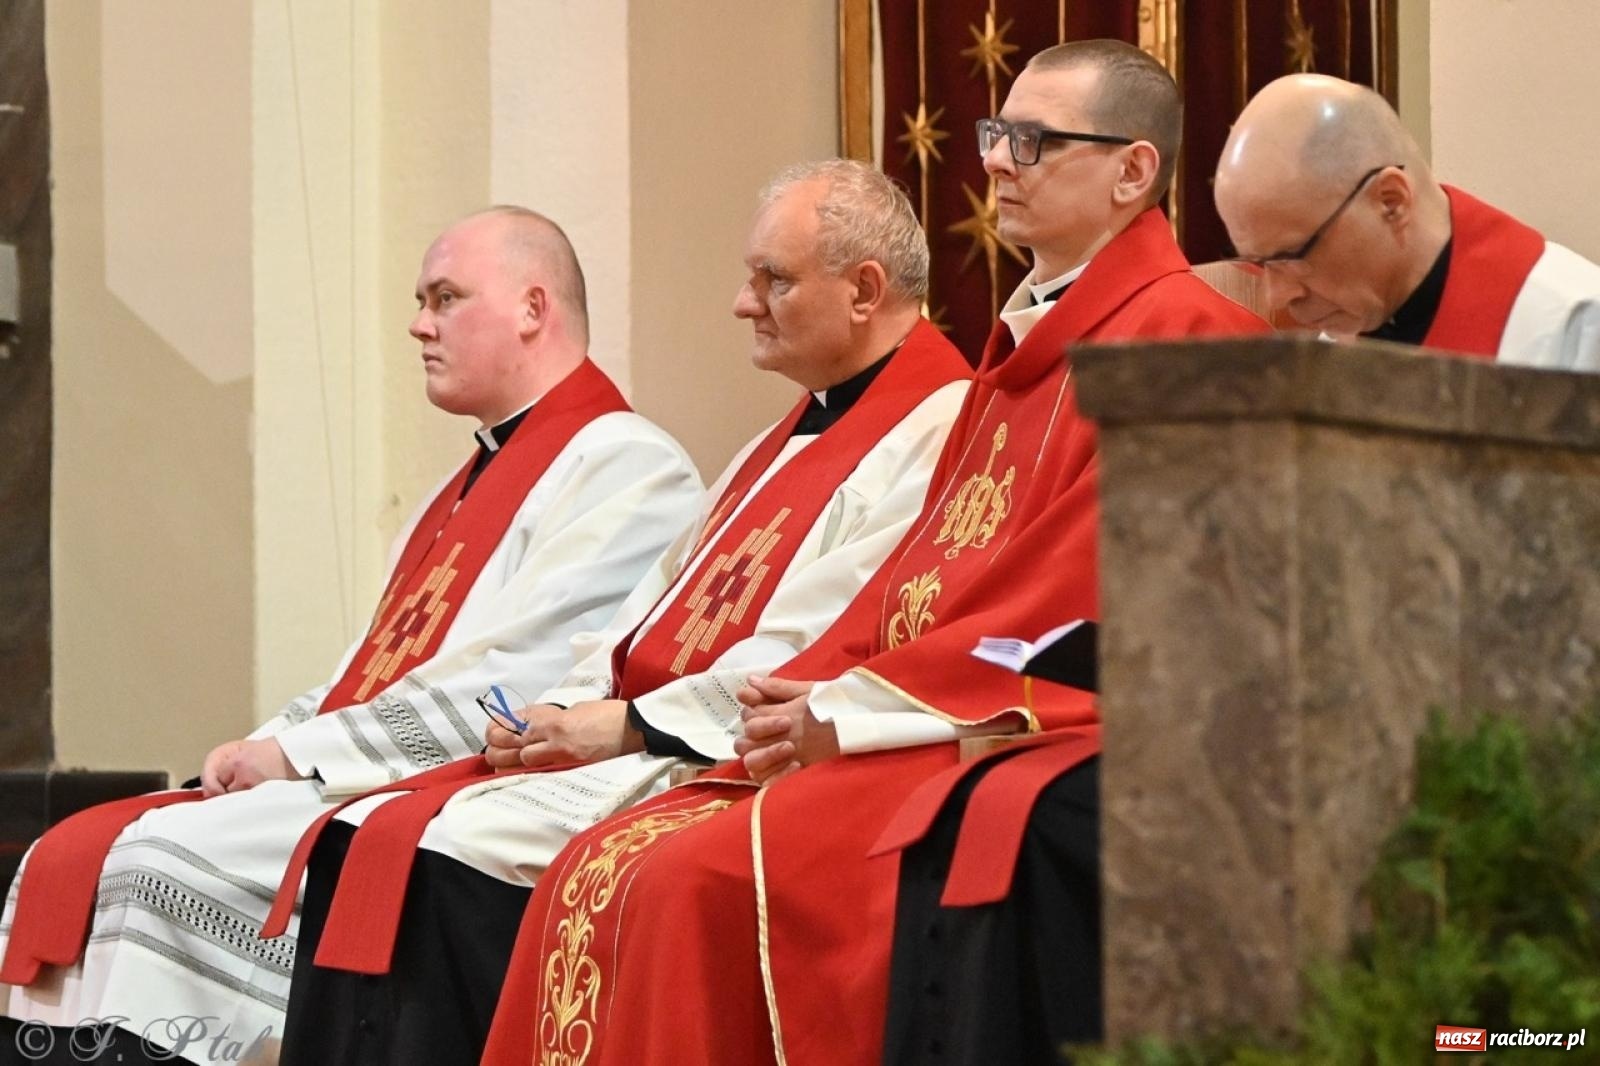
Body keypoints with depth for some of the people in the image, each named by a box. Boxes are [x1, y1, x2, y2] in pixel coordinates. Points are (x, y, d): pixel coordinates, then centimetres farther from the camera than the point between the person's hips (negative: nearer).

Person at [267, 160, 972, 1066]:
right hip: (634, 743, 10)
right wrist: (566, 712, 4)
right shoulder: (789, 440, 24)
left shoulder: (934, 432, -10)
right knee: (364, 837, -4)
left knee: (452, 855, -23)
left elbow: (823, 655, -20)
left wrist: (632, 725, -15)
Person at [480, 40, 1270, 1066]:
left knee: (703, 877, -26)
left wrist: (848, 708, -13)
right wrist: (810, 693, 1)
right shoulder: (1027, 342, 23)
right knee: (603, 868, -6)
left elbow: (1080, 596, -16)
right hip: (923, 723, 9)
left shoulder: (1177, 333, -8)